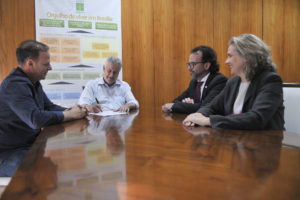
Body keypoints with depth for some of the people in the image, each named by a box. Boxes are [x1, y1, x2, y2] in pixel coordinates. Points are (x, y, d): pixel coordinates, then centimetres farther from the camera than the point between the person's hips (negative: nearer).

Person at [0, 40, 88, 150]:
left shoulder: (33, 82, 9)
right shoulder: (15, 85, -22)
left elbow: (49, 107, 14)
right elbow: (36, 119, -30)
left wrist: (71, 110, -5)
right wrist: (71, 114, -19)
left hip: (31, 143, 9)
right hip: (12, 151, -9)